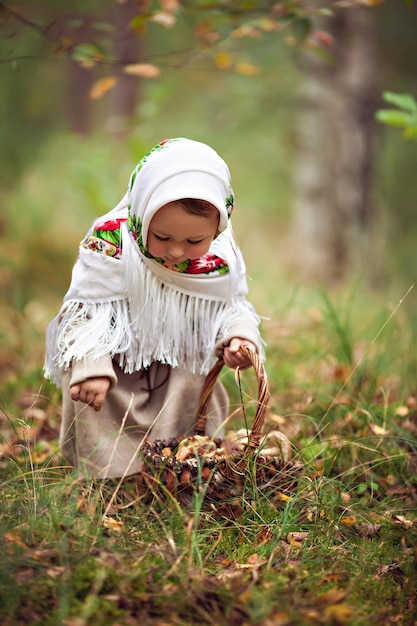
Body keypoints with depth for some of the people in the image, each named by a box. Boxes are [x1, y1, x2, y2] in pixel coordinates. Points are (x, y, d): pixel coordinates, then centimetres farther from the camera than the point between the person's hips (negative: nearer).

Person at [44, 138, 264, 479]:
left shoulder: (222, 257, -16)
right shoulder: (111, 244, -28)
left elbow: (233, 307, -3)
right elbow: (85, 308, -24)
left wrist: (239, 336, -27)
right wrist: (89, 366, -38)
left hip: (183, 367, 3)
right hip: (114, 361, -3)